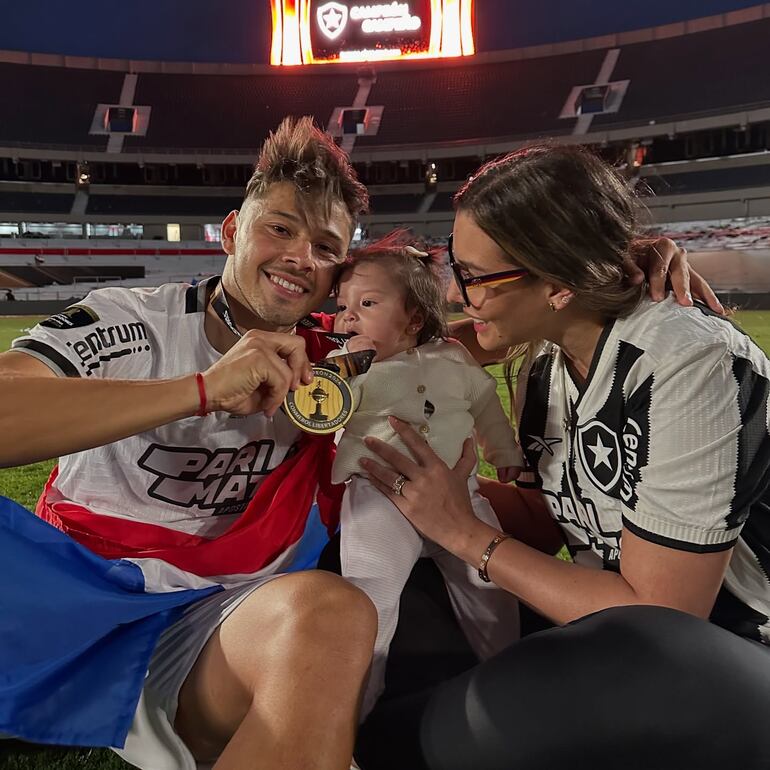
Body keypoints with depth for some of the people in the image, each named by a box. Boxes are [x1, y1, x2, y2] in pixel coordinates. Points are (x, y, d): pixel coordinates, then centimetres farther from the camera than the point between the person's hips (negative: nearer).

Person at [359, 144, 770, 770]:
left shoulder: (684, 366, -26)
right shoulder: (543, 368, -3)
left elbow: (657, 614, -24)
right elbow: (546, 510, 6)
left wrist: (466, 534, -21)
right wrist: (439, 491, -8)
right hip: (618, 645, 7)